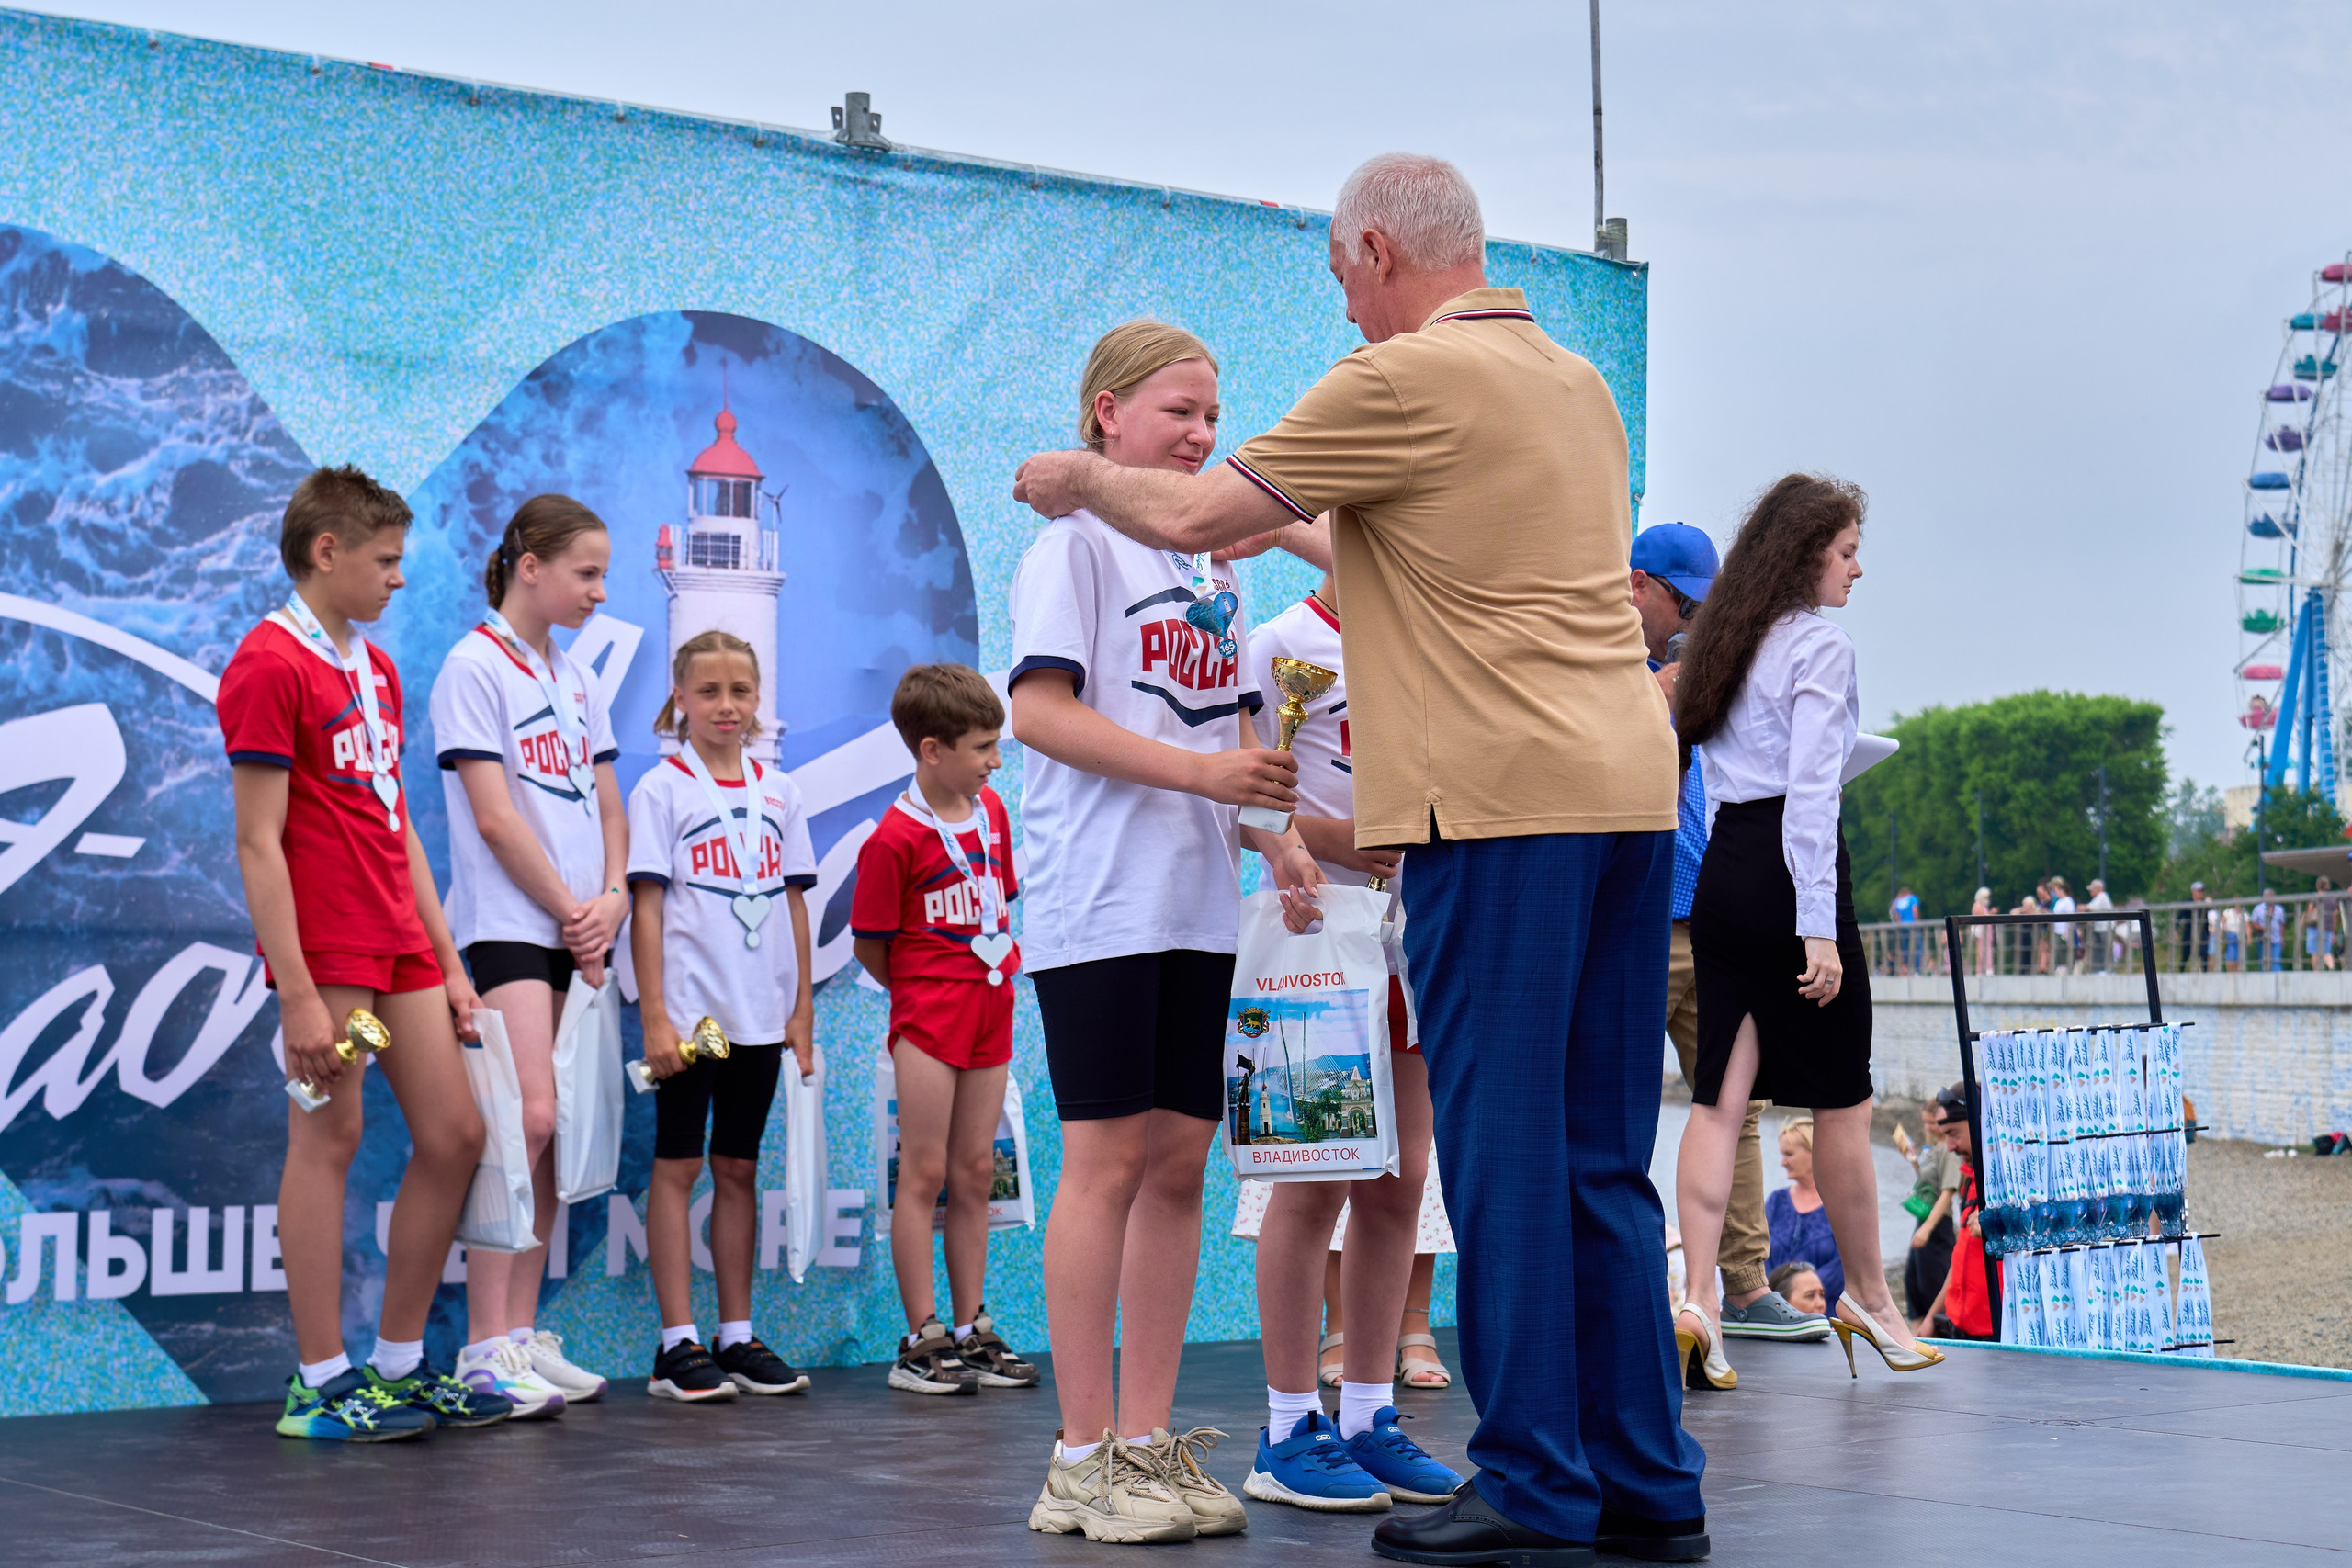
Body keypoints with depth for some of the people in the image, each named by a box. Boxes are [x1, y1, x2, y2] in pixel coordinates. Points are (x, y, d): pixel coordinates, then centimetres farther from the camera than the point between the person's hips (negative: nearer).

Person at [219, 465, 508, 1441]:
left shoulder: (374, 669, 18)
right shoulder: (269, 665, -9)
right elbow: (258, 842, -14)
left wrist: (447, 962, 17)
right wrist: (297, 993, -19)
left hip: (399, 945, 9)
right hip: (326, 949, -9)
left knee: (453, 1136, 7)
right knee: (329, 1140, -4)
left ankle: (399, 1365, 17)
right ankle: (322, 1385, 4)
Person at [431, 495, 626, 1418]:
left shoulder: (575, 679, 18)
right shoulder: (475, 666, -5)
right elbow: (496, 817, -11)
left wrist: (611, 900, 1)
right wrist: (569, 911, -8)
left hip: (581, 932, 8)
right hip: (510, 925, -7)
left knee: (553, 1134, 5)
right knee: (530, 1117, -17)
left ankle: (523, 1335, 10)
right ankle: (485, 1350, -15)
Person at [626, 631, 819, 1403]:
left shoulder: (777, 791, 11)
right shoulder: (662, 788, -2)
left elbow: (794, 903, 13)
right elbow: (646, 906, -6)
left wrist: (802, 1009, 9)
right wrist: (655, 1017, -12)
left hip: (760, 1015, 4)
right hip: (690, 1011, -4)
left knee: (739, 1169, 9)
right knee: (677, 1167, 0)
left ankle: (738, 1337, 14)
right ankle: (678, 1345, 1)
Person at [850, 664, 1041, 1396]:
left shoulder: (991, 812, 8)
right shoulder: (895, 838, -14)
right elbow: (870, 946, -9)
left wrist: (1004, 965, 10)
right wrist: (923, 994, 1)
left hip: (990, 1009, 7)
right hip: (927, 1016, -7)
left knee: (975, 1172, 10)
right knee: (925, 1172, -3)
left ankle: (972, 1329, 16)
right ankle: (922, 1341, 1)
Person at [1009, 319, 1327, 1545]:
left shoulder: (1212, 559, 20)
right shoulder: (1077, 541, -3)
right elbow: (1039, 711, -13)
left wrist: (1274, 836, 5)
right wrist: (1200, 771, -18)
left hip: (1198, 904, 7)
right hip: (1102, 900, -7)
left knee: (1179, 1164, 6)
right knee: (1109, 1160, -6)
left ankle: (1149, 1443, 12)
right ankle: (1084, 1459, -1)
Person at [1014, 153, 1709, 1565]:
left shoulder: (1407, 381, -6)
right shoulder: (1577, 380, 19)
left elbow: (1190, 516, -3)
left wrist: (1078, 479, 16)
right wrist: (1299, 535, 39)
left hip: (1501, 797, -8)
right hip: (1630, 786, 8)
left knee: (1505, 1145, -3)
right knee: (1603, 1156, 10)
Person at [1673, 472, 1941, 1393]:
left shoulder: (1725, 643, 17)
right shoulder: (1822, 647, -8)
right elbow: (1812, 792, -15)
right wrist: (1818, 929, -17)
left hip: (1719, 868, 8)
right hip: (1787, 869, -8)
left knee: (1720, 1093, 2)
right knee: (1841, 1100, 6)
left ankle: (1697, 1298, -8)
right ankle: (1867, 1298, 19)